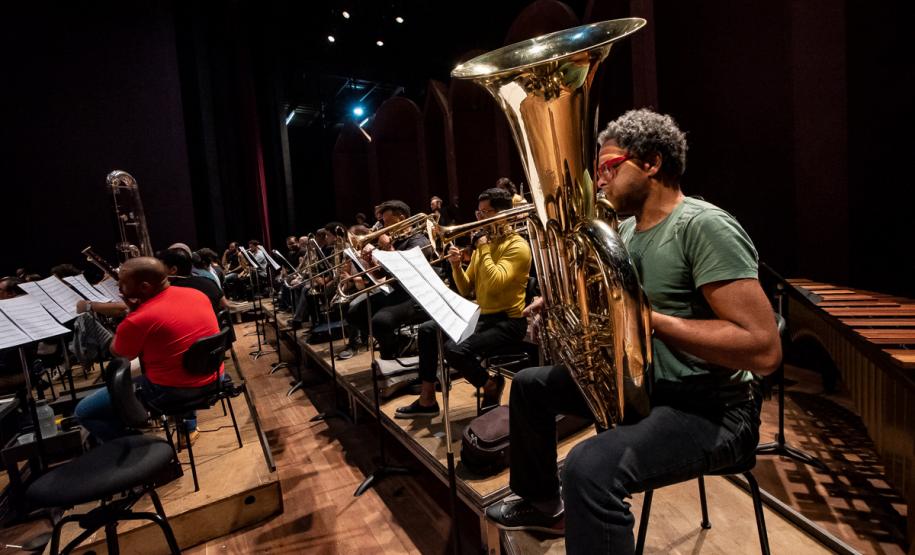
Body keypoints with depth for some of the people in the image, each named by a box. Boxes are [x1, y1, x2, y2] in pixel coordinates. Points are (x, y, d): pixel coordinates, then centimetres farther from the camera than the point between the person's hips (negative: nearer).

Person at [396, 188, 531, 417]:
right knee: (428, 330, 3)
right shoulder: (484, 244, 12)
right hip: (482, 316, 9)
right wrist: (456, 266, -8)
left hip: (507, 322, -9)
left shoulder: (517, 246, -13)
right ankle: (427, 400, 8)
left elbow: (495, 284, -30)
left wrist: (484, 249, -18)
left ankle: (491, 385, 2)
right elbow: (466, 290, 10)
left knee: (455, 349, -29)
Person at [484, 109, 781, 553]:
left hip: (709, 405, -9)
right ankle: (542, 501, 36)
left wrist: (646, 317, -28)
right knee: (530, 383, 18)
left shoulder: (704, 226, -20)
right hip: (638, 383, 10)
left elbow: (765, 349, -27)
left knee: (589, 469, -36)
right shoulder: (625, 231, 8)